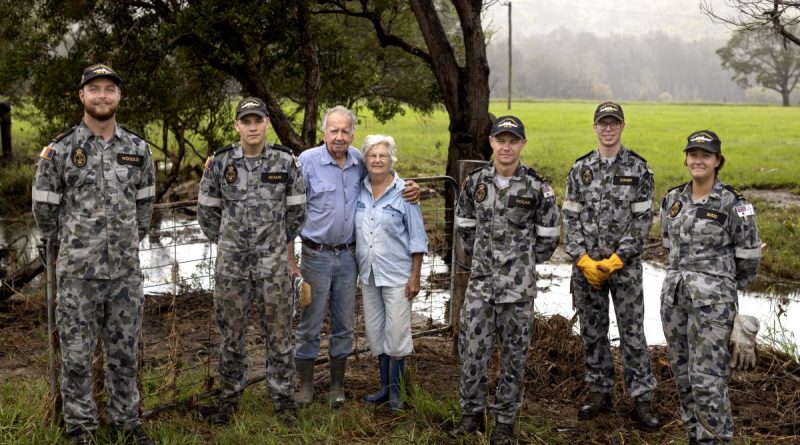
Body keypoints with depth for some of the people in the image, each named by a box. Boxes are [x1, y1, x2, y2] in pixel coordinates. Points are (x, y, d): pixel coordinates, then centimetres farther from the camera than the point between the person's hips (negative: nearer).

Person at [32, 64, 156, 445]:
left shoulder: (138, 149, 4)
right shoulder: (60, 150, -5)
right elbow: (44, 208, 2)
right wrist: (70, 246, 9)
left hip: (126, 272, 3)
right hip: (77, 273, -2)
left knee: (124, 352, 11)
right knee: (77, 353, 5)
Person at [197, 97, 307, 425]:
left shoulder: (286, 162, -3)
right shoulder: (219, 163, -3)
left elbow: (297, 210, 7)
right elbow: (206, 210, 8)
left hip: (273, 263, 0)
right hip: (231, 263, 0)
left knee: (279, 334, 6)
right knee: (231, 334, 10)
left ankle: (284, 401, 18)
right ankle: (229, 398, 24)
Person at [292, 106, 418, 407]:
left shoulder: (360, 162, 2)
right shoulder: (307, 161, -10)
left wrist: (410, 189, -2)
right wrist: (290, 260, -11)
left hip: (348, 256, 4)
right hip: (316, 255, -4)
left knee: (344, 325, 11)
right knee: (309, 325, 4)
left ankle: (337, 385, 25)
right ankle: (305, 385, 19)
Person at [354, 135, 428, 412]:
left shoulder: (404, 192, -7)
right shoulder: (359, 191, 4)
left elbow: (417, 238, -5)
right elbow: (355, 231, 12)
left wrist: (415, 276, -9)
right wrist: (355, 269, 9)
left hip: (396, 274, -4)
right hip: (368, 274, 5)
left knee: (397, 332, -2)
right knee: (376, 332, 11)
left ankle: (395, 390, 13)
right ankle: (385, 386, 24)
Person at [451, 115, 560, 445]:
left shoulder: (536, 187, -7)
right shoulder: (476, 181, 1)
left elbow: (548, 237, 2)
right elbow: (464, 225, 16)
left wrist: (523, 263, 7)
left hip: (518, 285, -2)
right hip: (480, 281, 2)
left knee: (513, 355, 7)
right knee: (472, 350, 2)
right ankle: (472, 414, 20)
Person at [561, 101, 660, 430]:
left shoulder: (639, 169, -2)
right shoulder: (580, 169, 5)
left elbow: (642, 221, -6)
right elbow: (570, 218, 3)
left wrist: (616, 260, -13)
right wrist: (583, 259, -8)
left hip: (625, 264, -3)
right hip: (586, 265, 3)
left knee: (632, 331, 0)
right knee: (592, 330, 10)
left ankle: (642, 400, 8)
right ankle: (599, 393, 23)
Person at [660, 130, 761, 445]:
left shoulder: (732, 203, -10)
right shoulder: (673, 199, 6)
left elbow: (749, 257, -2)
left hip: (712, 299, -6)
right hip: (674, 294, 6)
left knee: (707, 378, -8)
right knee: (683, 373, 12)